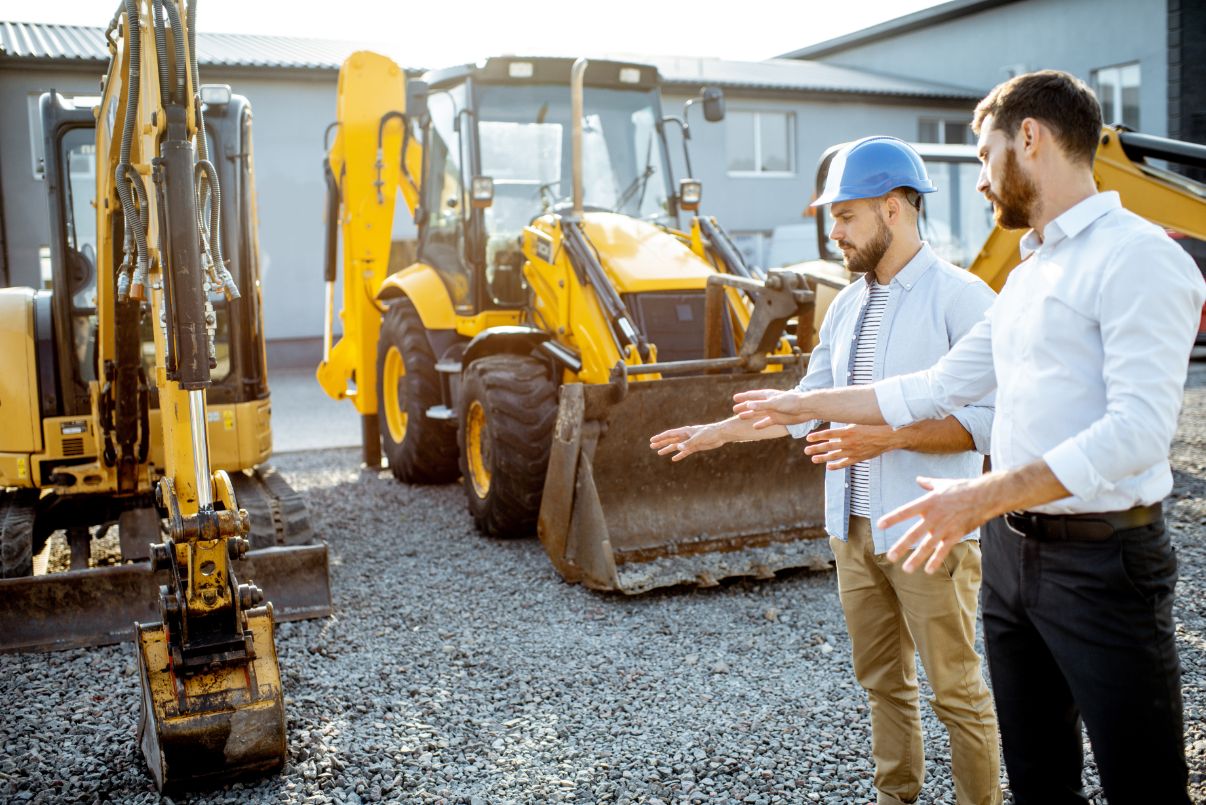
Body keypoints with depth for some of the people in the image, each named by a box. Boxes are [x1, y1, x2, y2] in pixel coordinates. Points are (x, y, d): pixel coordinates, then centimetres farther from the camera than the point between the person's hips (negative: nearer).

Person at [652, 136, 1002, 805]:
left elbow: (991, 416, -16)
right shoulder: (846, 307, 11)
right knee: (881, 679, 17)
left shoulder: (960, 297, -11)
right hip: (854, 526, 7)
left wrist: (887, 437, -24)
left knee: (956, 689, 3)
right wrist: (717, 432, 12)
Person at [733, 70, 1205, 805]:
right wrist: (807, 404, 21)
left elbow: (1139, 428, -22)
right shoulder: (1027, 275, 15)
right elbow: (937, 388, 20)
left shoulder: (1138, 258, -13)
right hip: (1013, 549, 8)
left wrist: (985, 496, -28)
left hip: (1103, 559, -8)